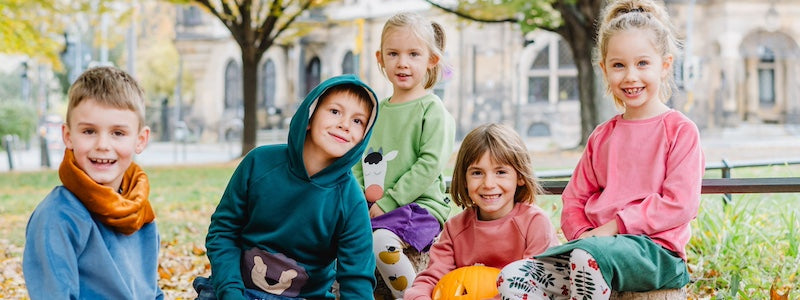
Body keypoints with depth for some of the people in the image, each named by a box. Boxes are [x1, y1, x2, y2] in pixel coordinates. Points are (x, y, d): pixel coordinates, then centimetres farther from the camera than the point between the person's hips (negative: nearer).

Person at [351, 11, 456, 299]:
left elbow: (430, 164, -14)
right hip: (372, 207, 7)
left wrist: (388, 202, -17)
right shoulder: (376, 111, 16)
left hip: (421, 205, -7)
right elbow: (359, 162, 19)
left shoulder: (433, 109, -4)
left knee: (380, 240, -32)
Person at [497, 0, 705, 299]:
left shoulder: (680, 130, 1)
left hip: (655, 249, -6)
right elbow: (574, 198, 19)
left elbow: (680, 204, -9)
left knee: (588, 256, -40)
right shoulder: (602, 137, 19)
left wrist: (614, 225, -13)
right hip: (594, 242, 6)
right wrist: (583, 232, -4)